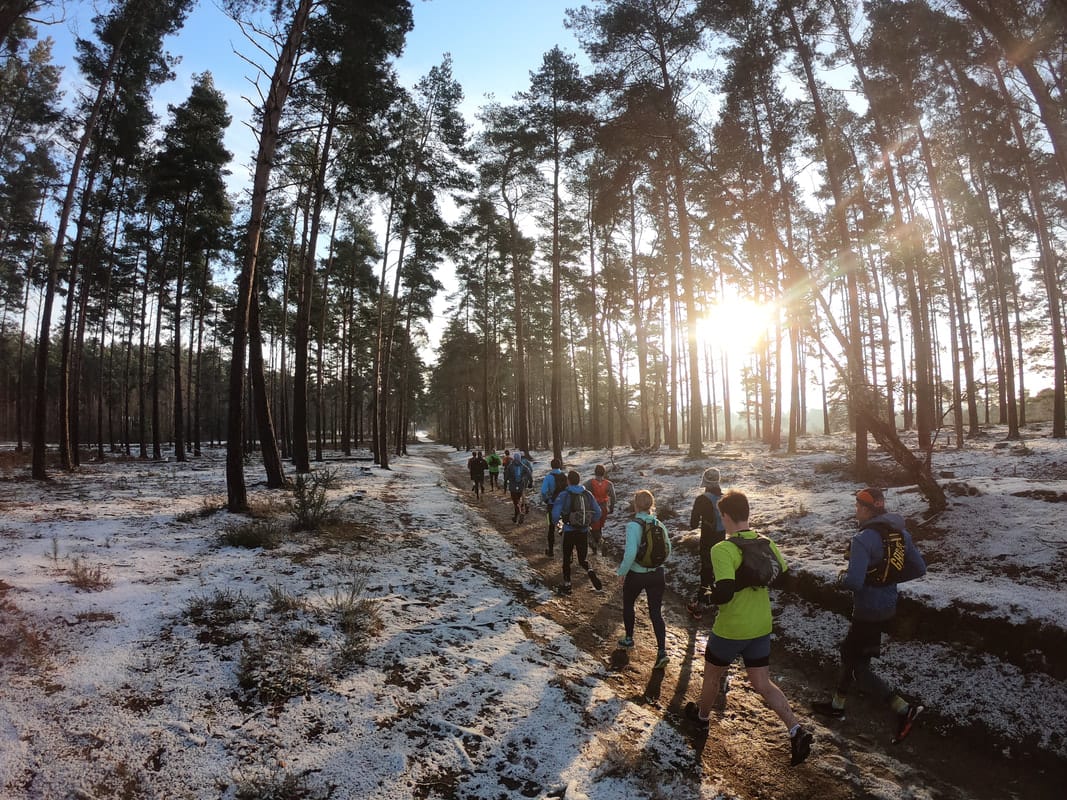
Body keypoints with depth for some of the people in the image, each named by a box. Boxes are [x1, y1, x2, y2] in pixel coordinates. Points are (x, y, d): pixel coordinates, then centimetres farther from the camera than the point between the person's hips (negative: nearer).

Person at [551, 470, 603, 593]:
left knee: (566, 559, 16)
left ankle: (567, 584, 19)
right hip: (584, 532, 3)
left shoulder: (564, 495, -10)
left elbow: (555, 514, -19)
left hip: (569, 532, -2)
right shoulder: (588, 494, 1)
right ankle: (590, 572, -15)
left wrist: (556, 523, 2)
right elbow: (598, 513, 2)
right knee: (583, 559, 14)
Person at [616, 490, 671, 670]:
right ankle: (662, 652, 1)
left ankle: (629, 639, 38)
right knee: (656, 612, 10)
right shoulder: (659, 524, -3)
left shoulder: (633, 525, -20)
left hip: (636, 575, -4)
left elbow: (630, 553, -27)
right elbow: (668, 552, 3)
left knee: (628, 605, 23)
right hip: (657, 574, 4)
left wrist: (622, 572, -13)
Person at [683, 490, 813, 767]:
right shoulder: (766, 543, -4)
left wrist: (713, 594, -11)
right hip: (761, 627, 5)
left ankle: (702, 715, 42)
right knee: (763, 683, 16)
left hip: (730, 629, -5)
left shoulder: (722, 549, -25)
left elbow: (724, 592, -33)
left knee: (711, 676, 21)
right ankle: (797, 730, 2)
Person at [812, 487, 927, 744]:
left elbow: (854, 581, -31)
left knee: (859, 667, 7)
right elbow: (919, 568, 7)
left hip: (868, 611, -9)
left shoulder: (863, 540, -24)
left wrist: (841, 579, -9)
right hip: (889, 606, 9)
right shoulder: (900, 532, 1)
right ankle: (838, 703, 38)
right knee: (850, 651, 24)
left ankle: (904, 708, 1)